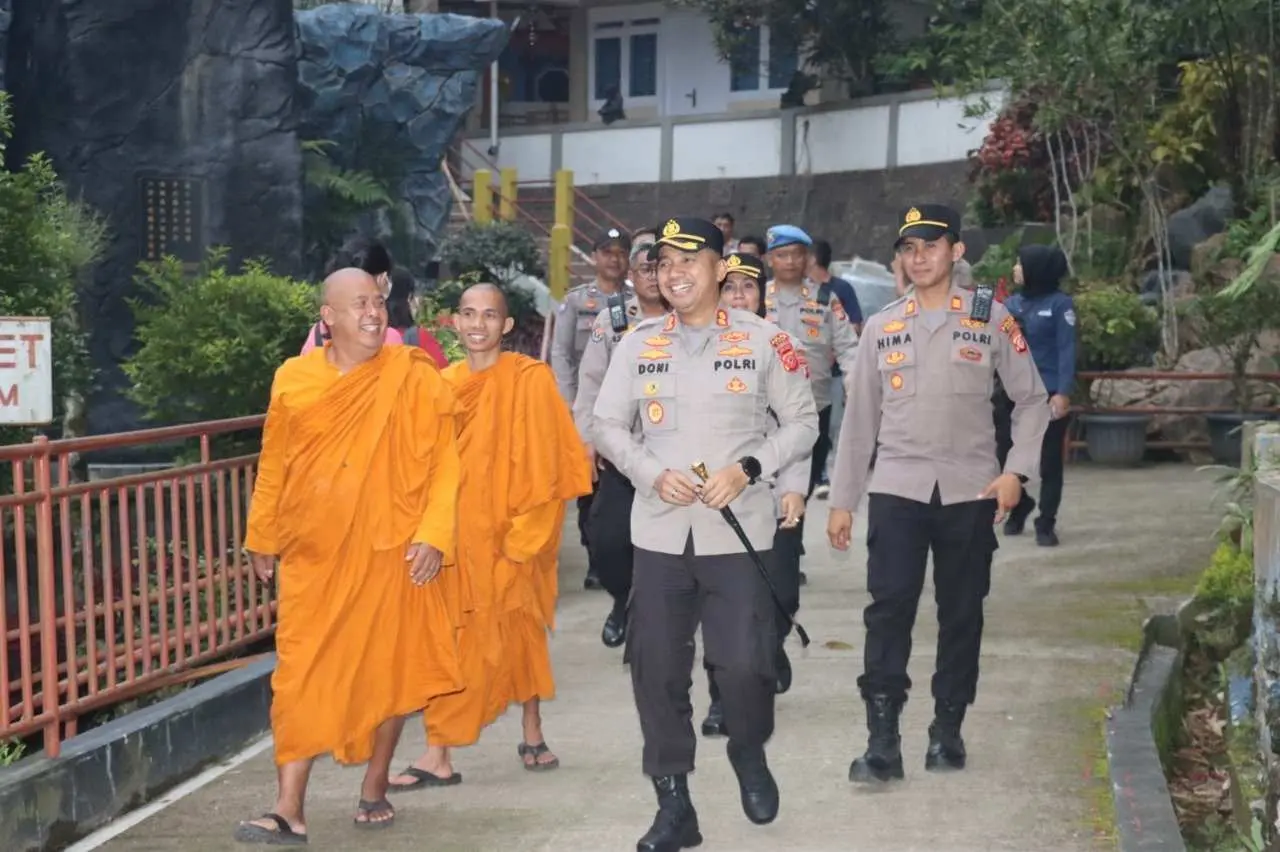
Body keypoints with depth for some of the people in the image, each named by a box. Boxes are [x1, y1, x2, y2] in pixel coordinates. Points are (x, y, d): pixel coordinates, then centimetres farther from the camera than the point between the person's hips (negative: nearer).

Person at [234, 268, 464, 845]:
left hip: (388, 553, -1)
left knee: (386, 672, 9)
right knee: (301, 681, -1)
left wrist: (433, 535, -15)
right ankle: (289, 813, 3)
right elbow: (274, 468, 12)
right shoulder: (293, 380, 4)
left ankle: (375, 791, 27)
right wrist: (262, 539, 17)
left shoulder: (415, 380, -4)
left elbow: (443, 465, -5)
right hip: (312, 557, 2)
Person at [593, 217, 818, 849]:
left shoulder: (763, 339, 0)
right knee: (656, 669, 3)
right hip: (659, 530, 3)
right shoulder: (638, 343, 6)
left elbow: (802, 423, 3)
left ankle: (749, 753, 27)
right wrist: (652, 473, -9)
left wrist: (747, 468, -12)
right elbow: (608, 426, 9)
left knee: (744, 663, -7)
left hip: (737, 530, -2)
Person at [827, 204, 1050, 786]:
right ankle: (882, 740, -7)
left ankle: (947, 730, 19)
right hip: (896, 488, 1)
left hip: (969, 490, -1)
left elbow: (1031, 399, 7)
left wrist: (1016, 471, -6)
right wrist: (842, 500, 8)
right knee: (888, 609, -8)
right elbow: (860, 418, 10)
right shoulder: (881, 327, 8)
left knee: (962, 612, 7)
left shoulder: (991, 320, 2)